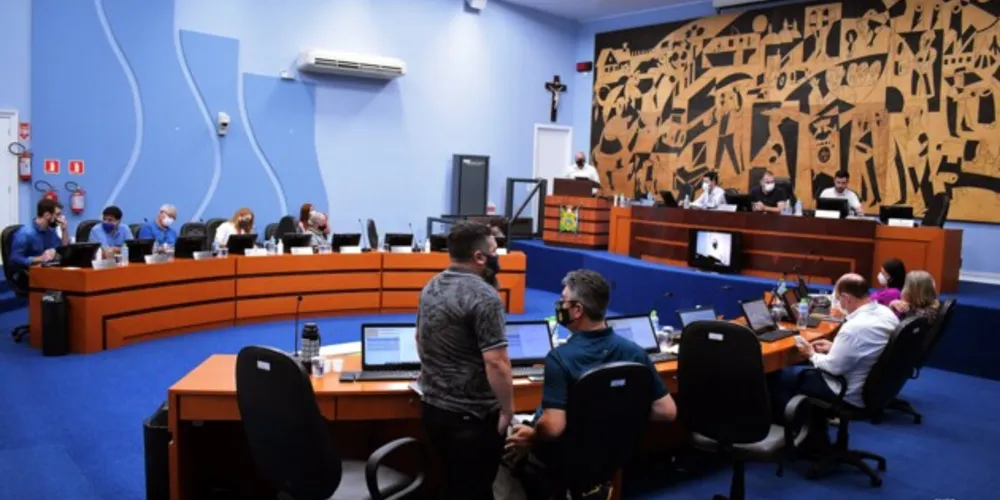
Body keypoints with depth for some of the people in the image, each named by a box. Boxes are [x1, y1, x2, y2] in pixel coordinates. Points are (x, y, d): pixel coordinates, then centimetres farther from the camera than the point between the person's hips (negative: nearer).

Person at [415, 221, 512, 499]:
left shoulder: (431, 287, 5)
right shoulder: (484, 297, -21)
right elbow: (496, 363, -24)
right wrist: (507, 411, -13)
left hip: (433, 407, 8)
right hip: (471, 416, -8)